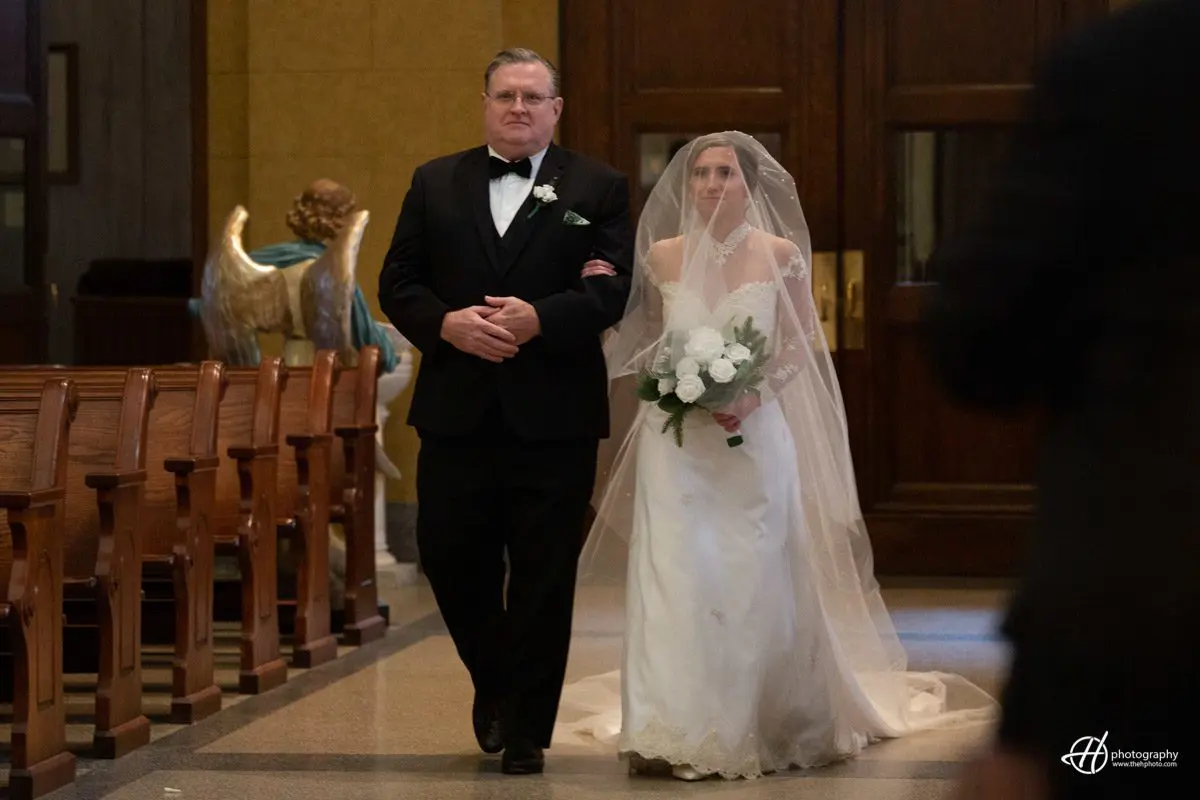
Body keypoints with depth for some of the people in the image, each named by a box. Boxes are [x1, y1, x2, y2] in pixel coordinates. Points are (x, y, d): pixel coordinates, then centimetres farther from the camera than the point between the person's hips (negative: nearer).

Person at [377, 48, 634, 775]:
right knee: (450, 560, 5)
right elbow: (398, 284, 7)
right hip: (456, 409, 2)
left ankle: (527, 728, 12)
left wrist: (537, 318, -20)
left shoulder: (598, 188, 4)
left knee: (544, 578, 1)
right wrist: (447, 324, -13)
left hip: (554, 415, -2)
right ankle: (494, 682, 32)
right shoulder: (435, 183, 11)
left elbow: (616, 288, -5)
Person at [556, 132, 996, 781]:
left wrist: (755, 390, -12)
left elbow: (803, 345, 3)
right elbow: (643, 340, 13)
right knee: (674, 579, -6)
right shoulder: (662, 255, 4)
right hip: (677, 441, 1)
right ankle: (675, 730, -1)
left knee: (753, 581, 2)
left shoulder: (780, 254, -1)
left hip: (753, 438, -1)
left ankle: (753, 723, 18)